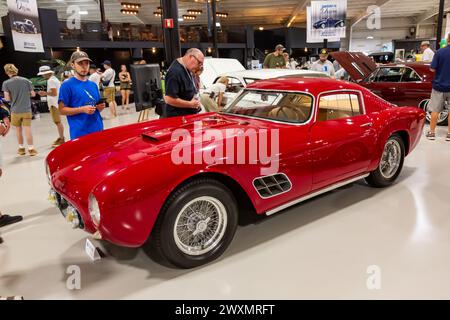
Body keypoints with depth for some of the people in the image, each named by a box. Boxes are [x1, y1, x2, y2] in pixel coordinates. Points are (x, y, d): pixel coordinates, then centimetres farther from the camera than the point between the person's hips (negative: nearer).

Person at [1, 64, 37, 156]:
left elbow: (7, 98, -10)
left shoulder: (6, 83, -7)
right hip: (27, 110, 1)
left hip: (15, 111, 0)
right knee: (28, 130, 3)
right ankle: (31, 149, 3)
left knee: (18, 130, 15)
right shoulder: (26, 81, -2)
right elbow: (33, 94, 1)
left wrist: (13, 97, 11)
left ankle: (21, 148, 24)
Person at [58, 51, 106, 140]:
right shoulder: (67, 85, -4)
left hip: (98, 130, 6)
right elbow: (62, 109, -6)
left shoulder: (93, 85, 14)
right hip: (80, 133, -6)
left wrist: (100, 107, -2)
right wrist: (82, 109, -19)